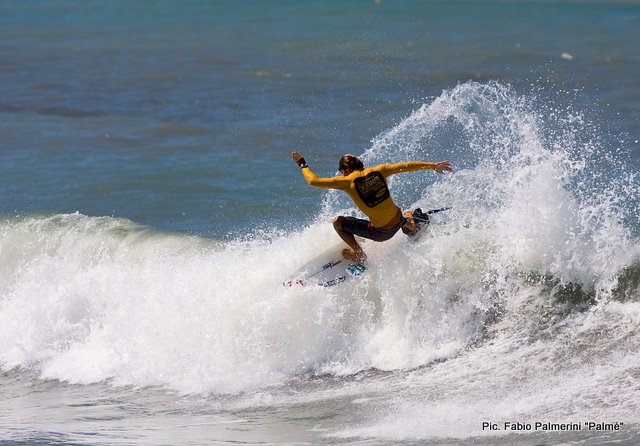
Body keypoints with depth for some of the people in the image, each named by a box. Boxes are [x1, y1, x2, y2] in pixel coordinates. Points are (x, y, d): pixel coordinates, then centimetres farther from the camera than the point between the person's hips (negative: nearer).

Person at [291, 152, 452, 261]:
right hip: (398, 221, 5)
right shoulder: (378, 171, -4)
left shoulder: (348, 181, -15)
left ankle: (359, 254, 16)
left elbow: (314, 181, -14)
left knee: (338, 222, 9)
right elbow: (407, 166, 3)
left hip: (381, 232, -5)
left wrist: (302, 164, 2)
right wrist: (433, 165, 14)